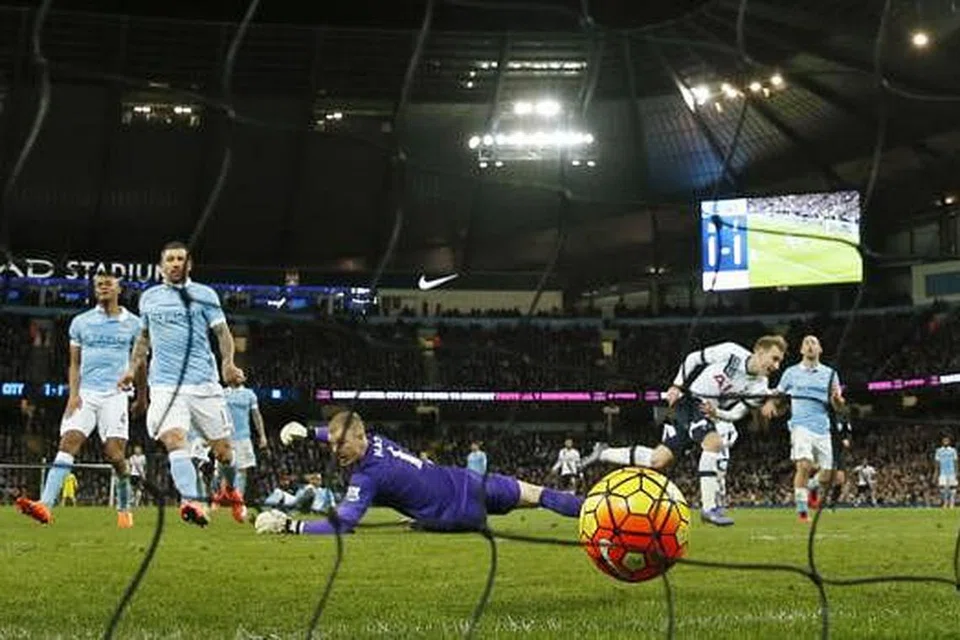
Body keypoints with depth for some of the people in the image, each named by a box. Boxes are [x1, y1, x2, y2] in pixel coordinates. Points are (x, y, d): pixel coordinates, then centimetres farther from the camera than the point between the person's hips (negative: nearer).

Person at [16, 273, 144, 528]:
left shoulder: (133, 323, 7)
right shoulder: (80, 322, 10)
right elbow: (74, 363, 12)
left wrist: (141, 394, 23)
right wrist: (74, 393, -1)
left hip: (115, 394, -1)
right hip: (85, 393, 1)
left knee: (115, 454, -8)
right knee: (68, 444, -16)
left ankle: (124, 508, 12)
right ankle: (45, 504, -27)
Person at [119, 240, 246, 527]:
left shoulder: (204, 295, 6)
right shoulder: (148, 298, 15)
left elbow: (222, 332, 0)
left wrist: (228, 363, -17)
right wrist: (133, 368, 17)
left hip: (203, 382, -1)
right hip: (165, 385, 1)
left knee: (222, 448, 5)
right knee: (175, 440, -22)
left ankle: (230, 490, 34)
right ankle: (190, 502, -35)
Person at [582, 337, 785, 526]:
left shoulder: (759, 388, -6)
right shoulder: (731, 352, -15)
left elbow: (736, 414, -2)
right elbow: (694, 358, -1)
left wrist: (715, 413, -21)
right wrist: (677, 385, -4)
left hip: (707, 413, 5)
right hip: (688, 400, -5)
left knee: (658, 461, 1)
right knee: (713, 441, -31)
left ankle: (604, 453, 20)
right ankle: (709, 507, -27)